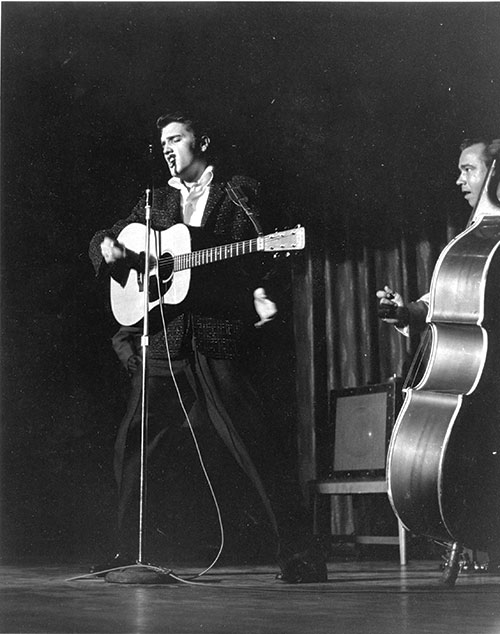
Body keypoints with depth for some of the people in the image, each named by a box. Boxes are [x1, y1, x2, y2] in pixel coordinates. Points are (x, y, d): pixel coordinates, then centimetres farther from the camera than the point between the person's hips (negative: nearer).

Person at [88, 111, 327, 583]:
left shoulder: (239, 194, 10)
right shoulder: (156, 201, 22)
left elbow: (258, 256, 4)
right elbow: (103, 241, 25)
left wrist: (260, 296, -15)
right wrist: (108, 247, 1)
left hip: (219, 336, -4)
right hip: (160, 338, 5)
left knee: (253, 446, -9)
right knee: (132, 446, 2)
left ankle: (296, 552, -2)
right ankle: (126, 552, 15)